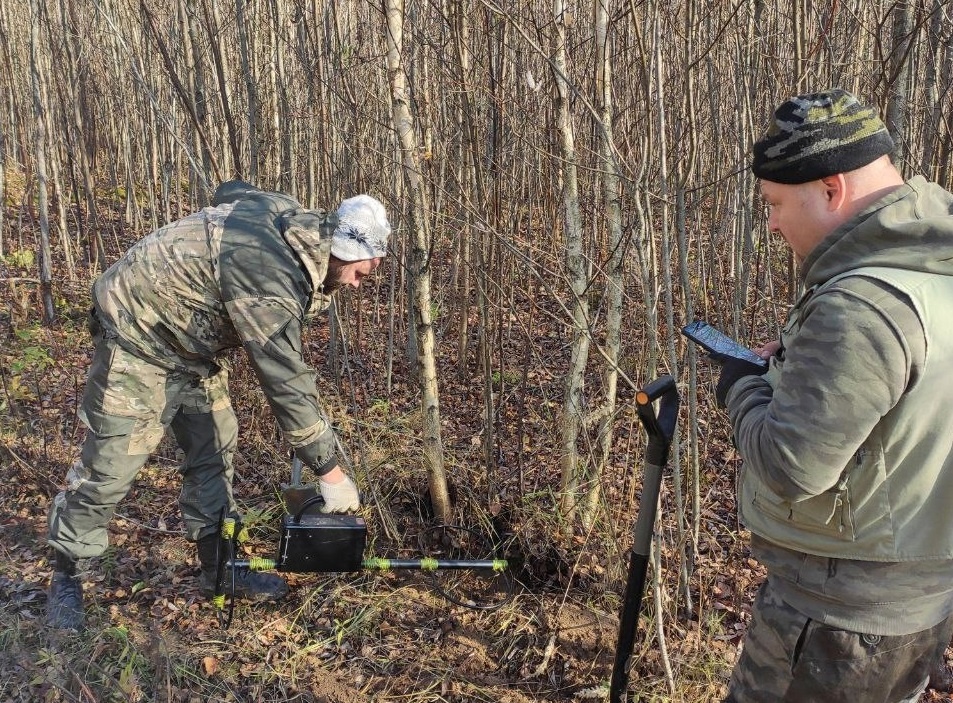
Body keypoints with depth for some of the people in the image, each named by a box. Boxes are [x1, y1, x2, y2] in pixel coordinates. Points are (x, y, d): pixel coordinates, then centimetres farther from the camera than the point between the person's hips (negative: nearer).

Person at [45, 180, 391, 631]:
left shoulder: (294, 219, -10)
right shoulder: (270, 276, -37)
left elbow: (231, 191, 11)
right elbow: (285, 382, -36)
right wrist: (331, 472, -29)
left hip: (190, 340, 9)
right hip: (139, 334, -9)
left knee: (213, 449, 10)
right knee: (110, 465, -4)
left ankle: (218, 568, 21)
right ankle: (64, 577, 16)